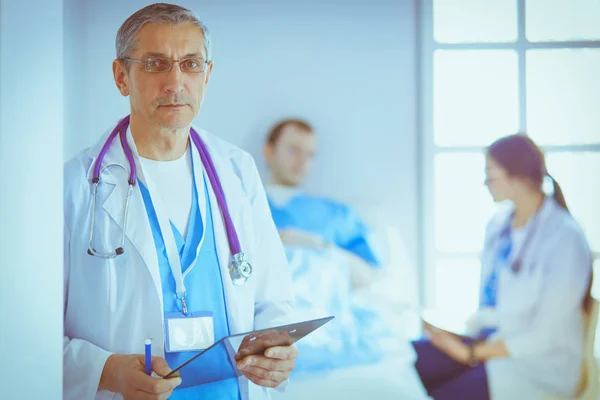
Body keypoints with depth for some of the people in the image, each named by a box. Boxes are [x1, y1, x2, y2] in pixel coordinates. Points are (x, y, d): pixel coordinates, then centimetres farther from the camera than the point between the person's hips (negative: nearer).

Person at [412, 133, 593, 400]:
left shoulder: (564, 238, -14)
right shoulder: (498, 226, 10)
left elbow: (547, 335, -16)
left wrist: (471, 353, -17)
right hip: (489, 343, 7)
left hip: (539, 363, -7)